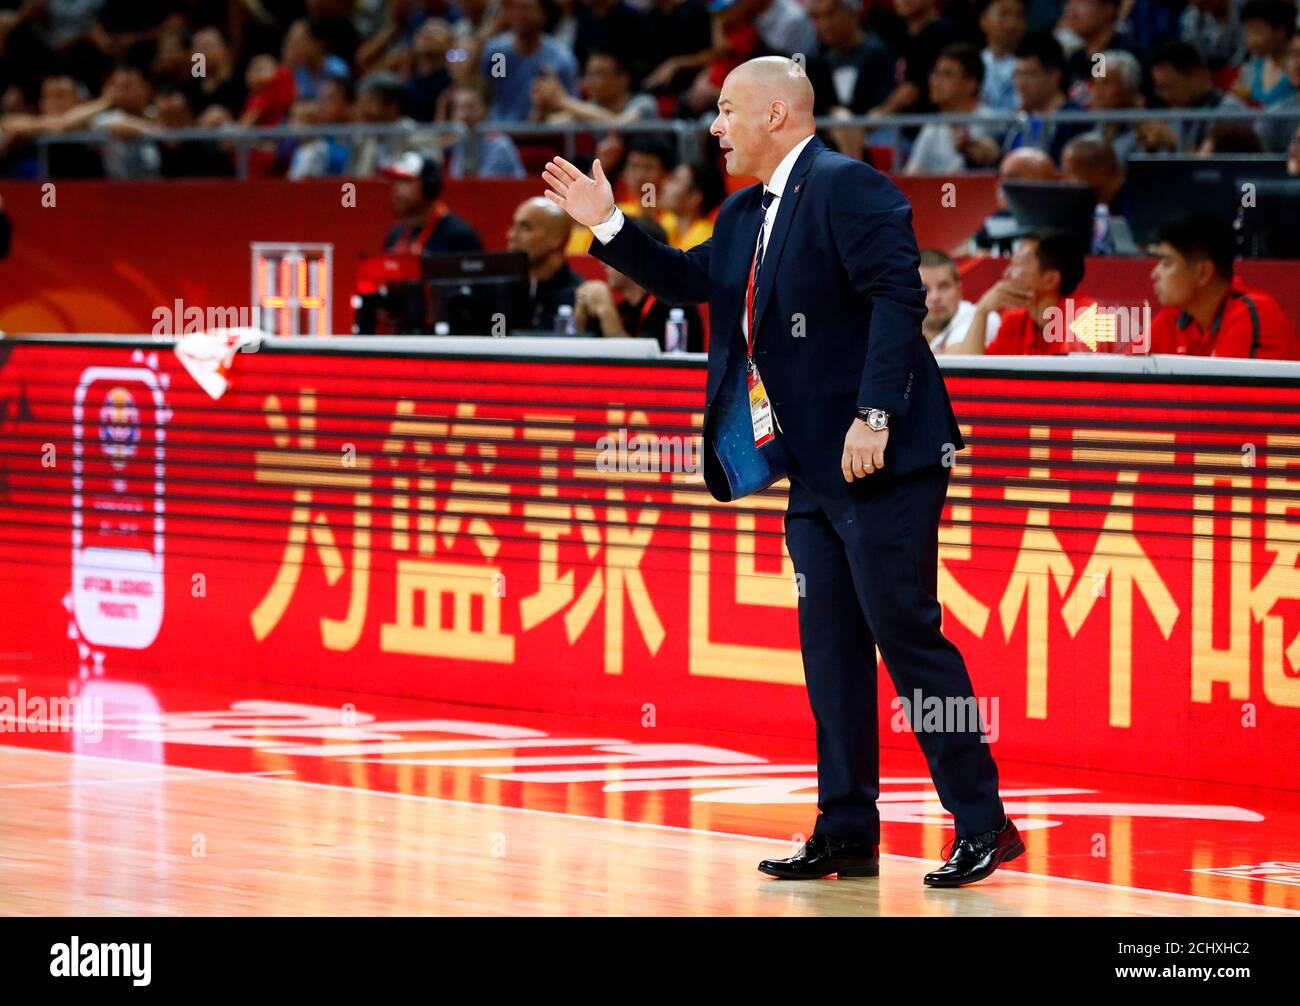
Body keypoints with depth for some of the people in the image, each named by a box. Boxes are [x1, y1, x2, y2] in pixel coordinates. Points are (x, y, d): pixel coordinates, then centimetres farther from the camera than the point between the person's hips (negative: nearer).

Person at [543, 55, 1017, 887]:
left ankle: (984, 825, -4)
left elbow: (898, 299, -21)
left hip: (883, 462, -9)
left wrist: (874, 415, -26)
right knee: (831, 651, 9)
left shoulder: (848, 188, -12)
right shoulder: (747, 215, 16)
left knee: (908, 636, -9)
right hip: (814, 472, 9)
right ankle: (848, 833, 14)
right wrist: (607, 225, 17)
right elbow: (689, 279, 27)